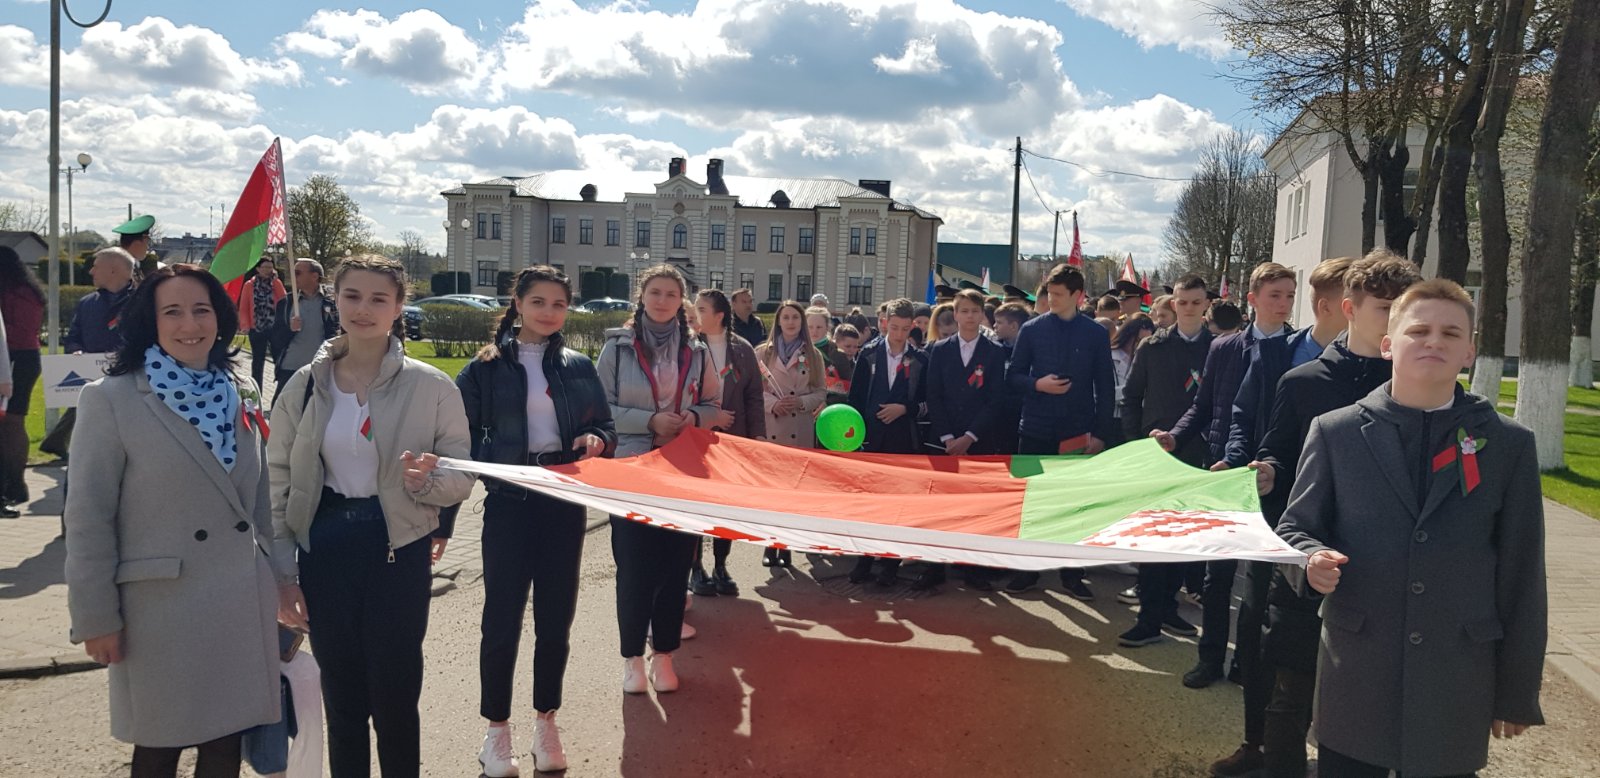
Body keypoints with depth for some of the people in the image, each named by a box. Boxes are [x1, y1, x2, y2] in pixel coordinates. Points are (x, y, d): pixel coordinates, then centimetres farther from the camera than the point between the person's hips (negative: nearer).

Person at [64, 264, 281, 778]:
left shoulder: (235, 395, 7)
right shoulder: (111, 400, -8)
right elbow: (88, 518, -8)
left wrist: (280, 576, 14)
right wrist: (96, 618, -9)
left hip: (242, 606, 4)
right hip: (160, 608, -4)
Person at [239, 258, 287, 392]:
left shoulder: (277, 283, 5)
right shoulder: (249, 285, 4)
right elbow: (243, 308, 1)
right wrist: (245, 325, -8)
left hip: (275, 328, -1)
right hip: (256, 329, 1)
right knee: (257, 362, 9)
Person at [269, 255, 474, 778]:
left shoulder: (431, 386, -7)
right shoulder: (306, 385, 0)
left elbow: (462, 475, -2)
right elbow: (278, 482, 5)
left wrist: (427, 479, -24)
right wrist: (282, 574, 2)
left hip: (398, 550, -2)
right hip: (325, 549, 2)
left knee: (395, 699, 4)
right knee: (341, 698, 14)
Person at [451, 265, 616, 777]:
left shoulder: (578, 366, 7)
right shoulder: (488, 366, -1)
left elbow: (604, 426, 12)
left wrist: (597, 440, -10)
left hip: (564, 504, 3)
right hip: (509, 503, -2)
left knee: (556, 617, 9)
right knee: (502, 617, 1)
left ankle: (545, 721, 25)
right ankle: (497, 728, 18)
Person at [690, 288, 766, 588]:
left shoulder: (743, 349, 2)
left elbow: (755, 395, 4)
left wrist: (758, 434, -2)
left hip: (732, 438, 2)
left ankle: (720, 566, 22)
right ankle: (696, 568, 16)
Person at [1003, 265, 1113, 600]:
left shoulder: (1095, 334, 0)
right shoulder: (1032, 330, 1)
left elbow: (1105, 387, 2)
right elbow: (1013, 375, 6)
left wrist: (1101, 433, -4)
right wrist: (1037, 385, -14)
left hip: (1078, 432, 0)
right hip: (1036, 429, 1)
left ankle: (1072, 574, 18)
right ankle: (1028, 569, 19)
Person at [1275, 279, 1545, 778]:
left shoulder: (1509, 444, 2)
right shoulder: (1334, 432, 1)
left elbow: (1521, 578, 4)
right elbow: (1294, 528, 5)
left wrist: (1516, 694, 5)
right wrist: (1314, 559, -19)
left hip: (1457, 690, 1)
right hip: (1355, 678, 0)